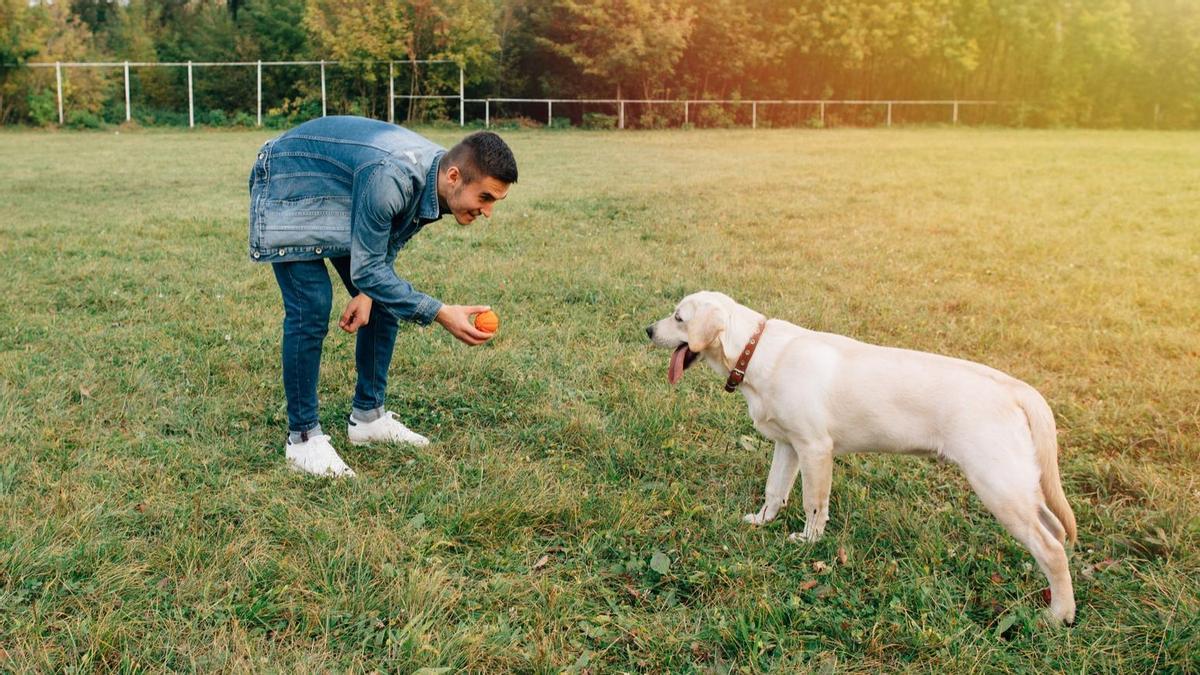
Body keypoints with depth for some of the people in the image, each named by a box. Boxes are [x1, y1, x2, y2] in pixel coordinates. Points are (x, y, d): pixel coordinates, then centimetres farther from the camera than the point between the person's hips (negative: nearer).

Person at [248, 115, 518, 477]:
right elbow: (366, 268, -34)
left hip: (341, 196, 8)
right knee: (310, 310, -16)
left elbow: (387, 245, 1)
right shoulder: (391, 178, -41)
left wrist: (367, 292, -15)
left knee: (385, 302, 4)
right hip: (290, 186, -8)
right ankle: (303, 438, -5)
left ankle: (368, 416, 16)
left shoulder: (439, 183, -15)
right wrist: (441, 314, -39)